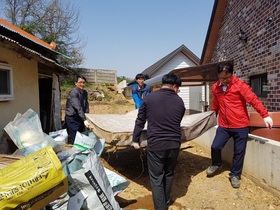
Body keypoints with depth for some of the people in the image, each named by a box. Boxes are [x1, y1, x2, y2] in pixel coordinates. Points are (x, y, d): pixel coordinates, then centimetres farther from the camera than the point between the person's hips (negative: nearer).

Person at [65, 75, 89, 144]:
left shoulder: (85, 92, 7)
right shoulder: (73, 92, -17)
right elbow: (78, 107, -27)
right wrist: (84, 119, -34)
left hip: (81, 119, 7)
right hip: (72, 119, -7)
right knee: (73, 140, -5)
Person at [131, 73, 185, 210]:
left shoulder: (149, 98, -4)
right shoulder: (179, 101, 2)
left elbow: (140, 121, 1)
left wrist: (135, 139, 11)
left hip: (155, 144, -3)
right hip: (174, 143, 4)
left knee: (156, 177, 9)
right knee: (169, 174, 23)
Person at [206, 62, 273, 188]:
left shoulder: (239, 85, -11)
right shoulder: (215, 88, 4)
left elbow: (253, 100, -15)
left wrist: (265, 115, -21)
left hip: (240, 126, -3)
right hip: (223, 126, 3)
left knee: (239, 152, 6)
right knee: (215, 146, 1)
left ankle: (235, 174, 26)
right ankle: (216, 164, 31)